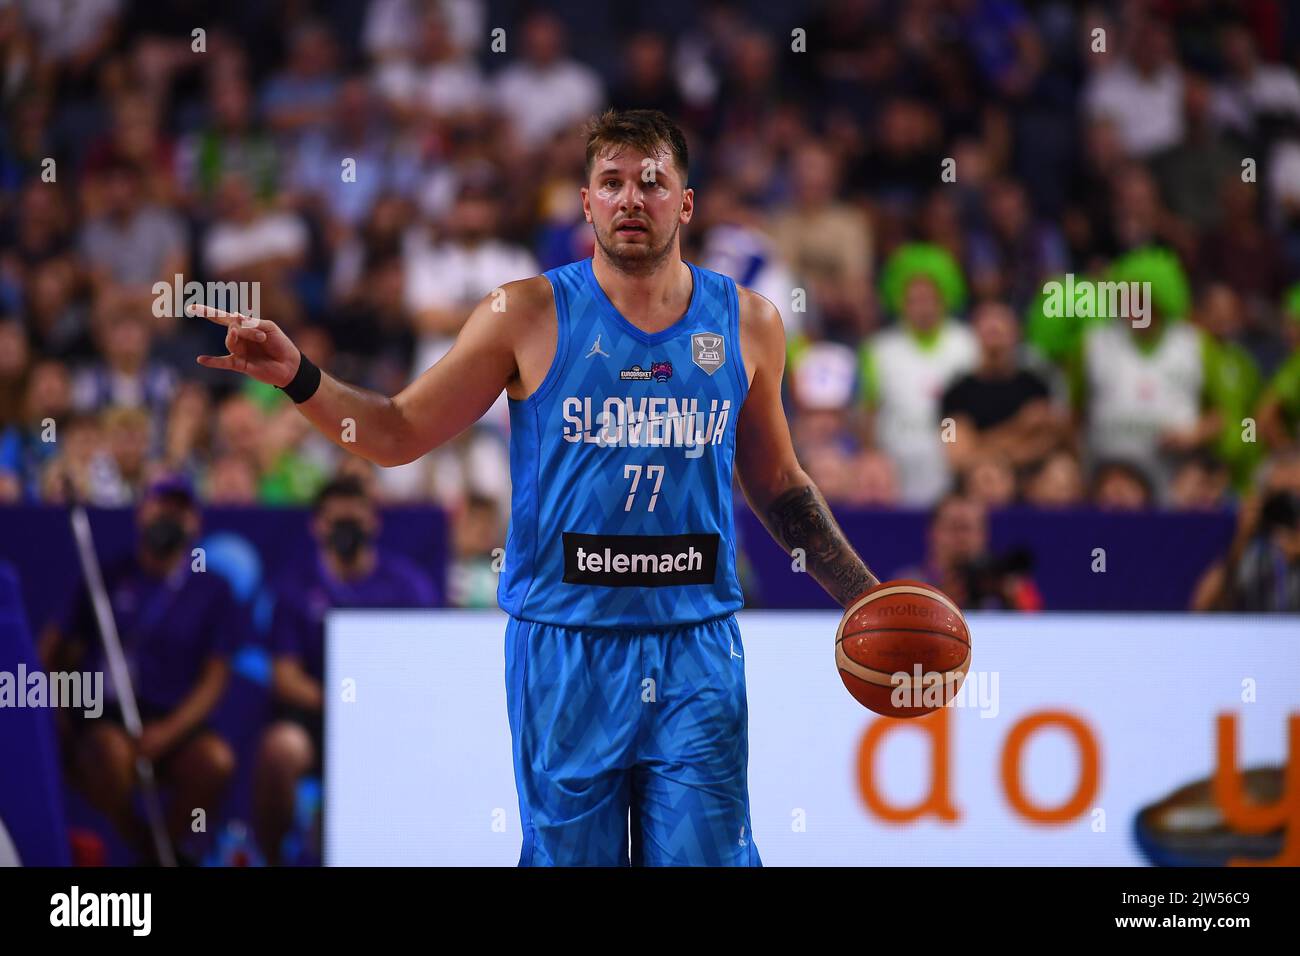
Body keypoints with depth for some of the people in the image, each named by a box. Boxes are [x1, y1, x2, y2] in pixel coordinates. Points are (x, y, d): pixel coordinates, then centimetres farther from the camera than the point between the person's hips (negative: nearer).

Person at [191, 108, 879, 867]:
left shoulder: (747, 323, 6)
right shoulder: (530, 316, -1)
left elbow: (779, 483, 19)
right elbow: (397, 434, 3)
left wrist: (866, 597, 14)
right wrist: (299, 377, -12)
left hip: (697, 654, 1)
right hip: (564, 652, -1)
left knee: (706, 855, -2)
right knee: (569, 855, 2)